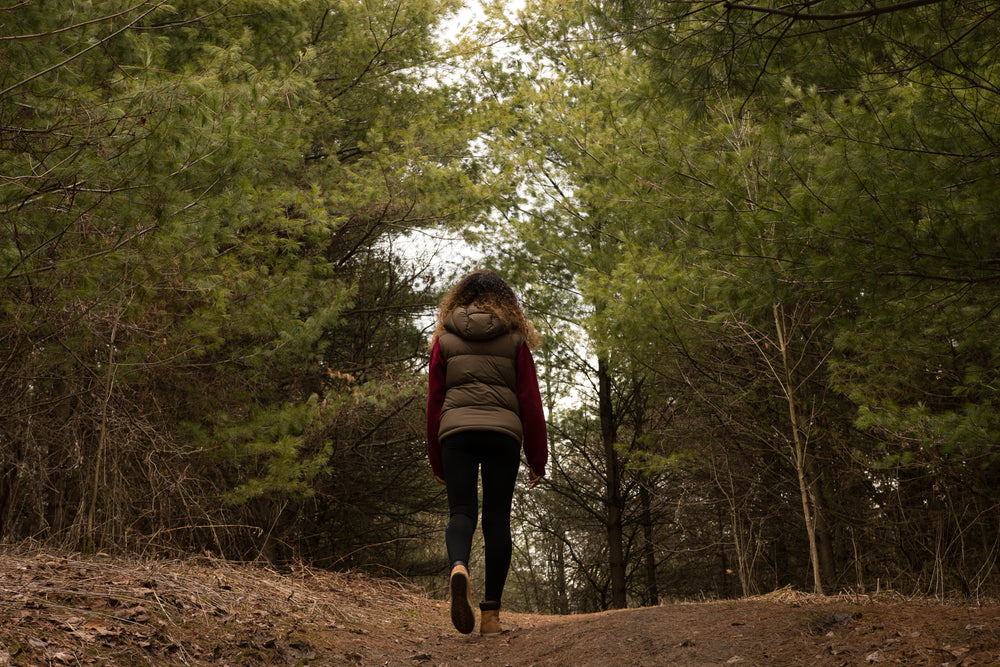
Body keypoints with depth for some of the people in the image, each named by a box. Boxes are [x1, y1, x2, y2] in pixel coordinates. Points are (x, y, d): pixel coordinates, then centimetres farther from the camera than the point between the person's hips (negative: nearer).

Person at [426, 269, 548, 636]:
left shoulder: (444, 338, 13)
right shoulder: (515, 339, 11)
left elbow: (434, 400, 12)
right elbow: (530, 400, 8)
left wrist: (435, 458, 18)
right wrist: (537, 457, 13)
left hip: (456, 430, 0)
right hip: (503, 431, 0)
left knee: (461, 510, 2)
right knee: (497, 518, 4)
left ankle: (458, 567, -30)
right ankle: (491, 613, 4)